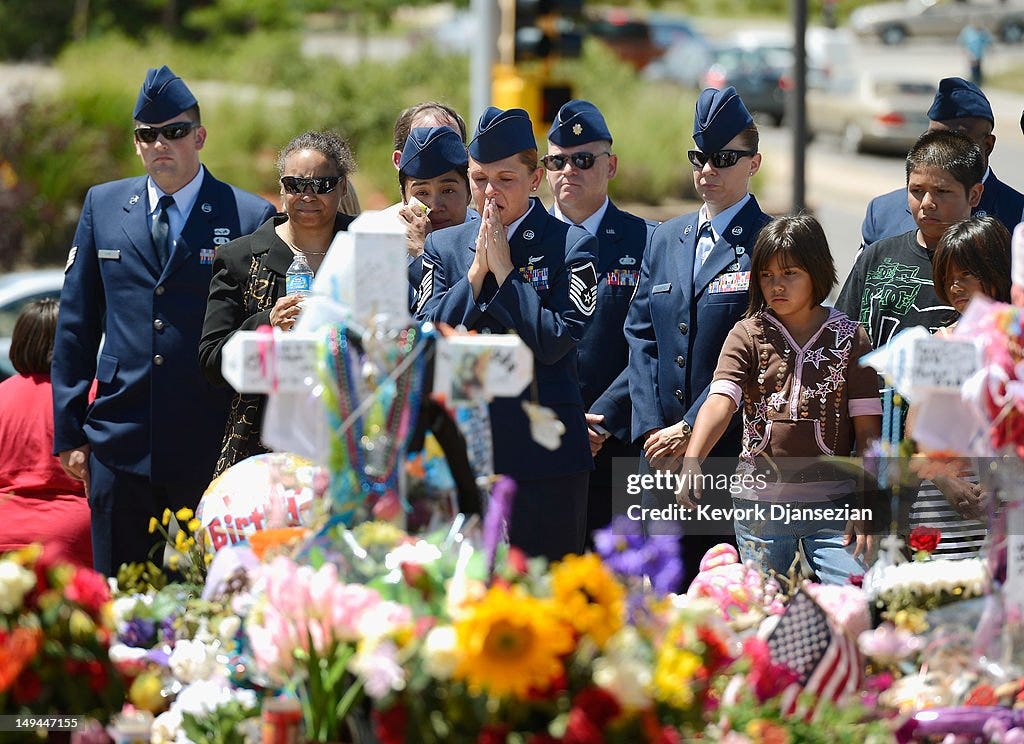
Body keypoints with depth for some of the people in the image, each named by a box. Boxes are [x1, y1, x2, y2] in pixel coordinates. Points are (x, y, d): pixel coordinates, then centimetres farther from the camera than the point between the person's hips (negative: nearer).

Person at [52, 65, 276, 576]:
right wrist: (69, 432, 8)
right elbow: (76, 323, 13)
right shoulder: (103, 207, 11)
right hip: (119, 444, 3)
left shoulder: (250, 218, 0)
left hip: (211, 448, -2)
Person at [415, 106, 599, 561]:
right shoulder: (443, 246, 12)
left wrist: (505, 270, -10)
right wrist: (477, 269, -5)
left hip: (543, 453, -3)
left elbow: (556, 341, -11)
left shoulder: (571, 245, 0)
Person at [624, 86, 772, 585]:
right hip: (664, 451, 5)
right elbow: (641, 337, 13)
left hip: (738, 451, -5)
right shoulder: (666, 239, 16)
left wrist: (692, 428, -13)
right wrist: (651, 427, 0)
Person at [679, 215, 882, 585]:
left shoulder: (850, 337, 3)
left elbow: (867, 427, 2)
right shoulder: (748, 335, 3)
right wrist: (691, 463, -29)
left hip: (832, 503, -1)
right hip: (759, 505, 1)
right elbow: (720, 402, -12)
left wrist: (866, 505, -5)